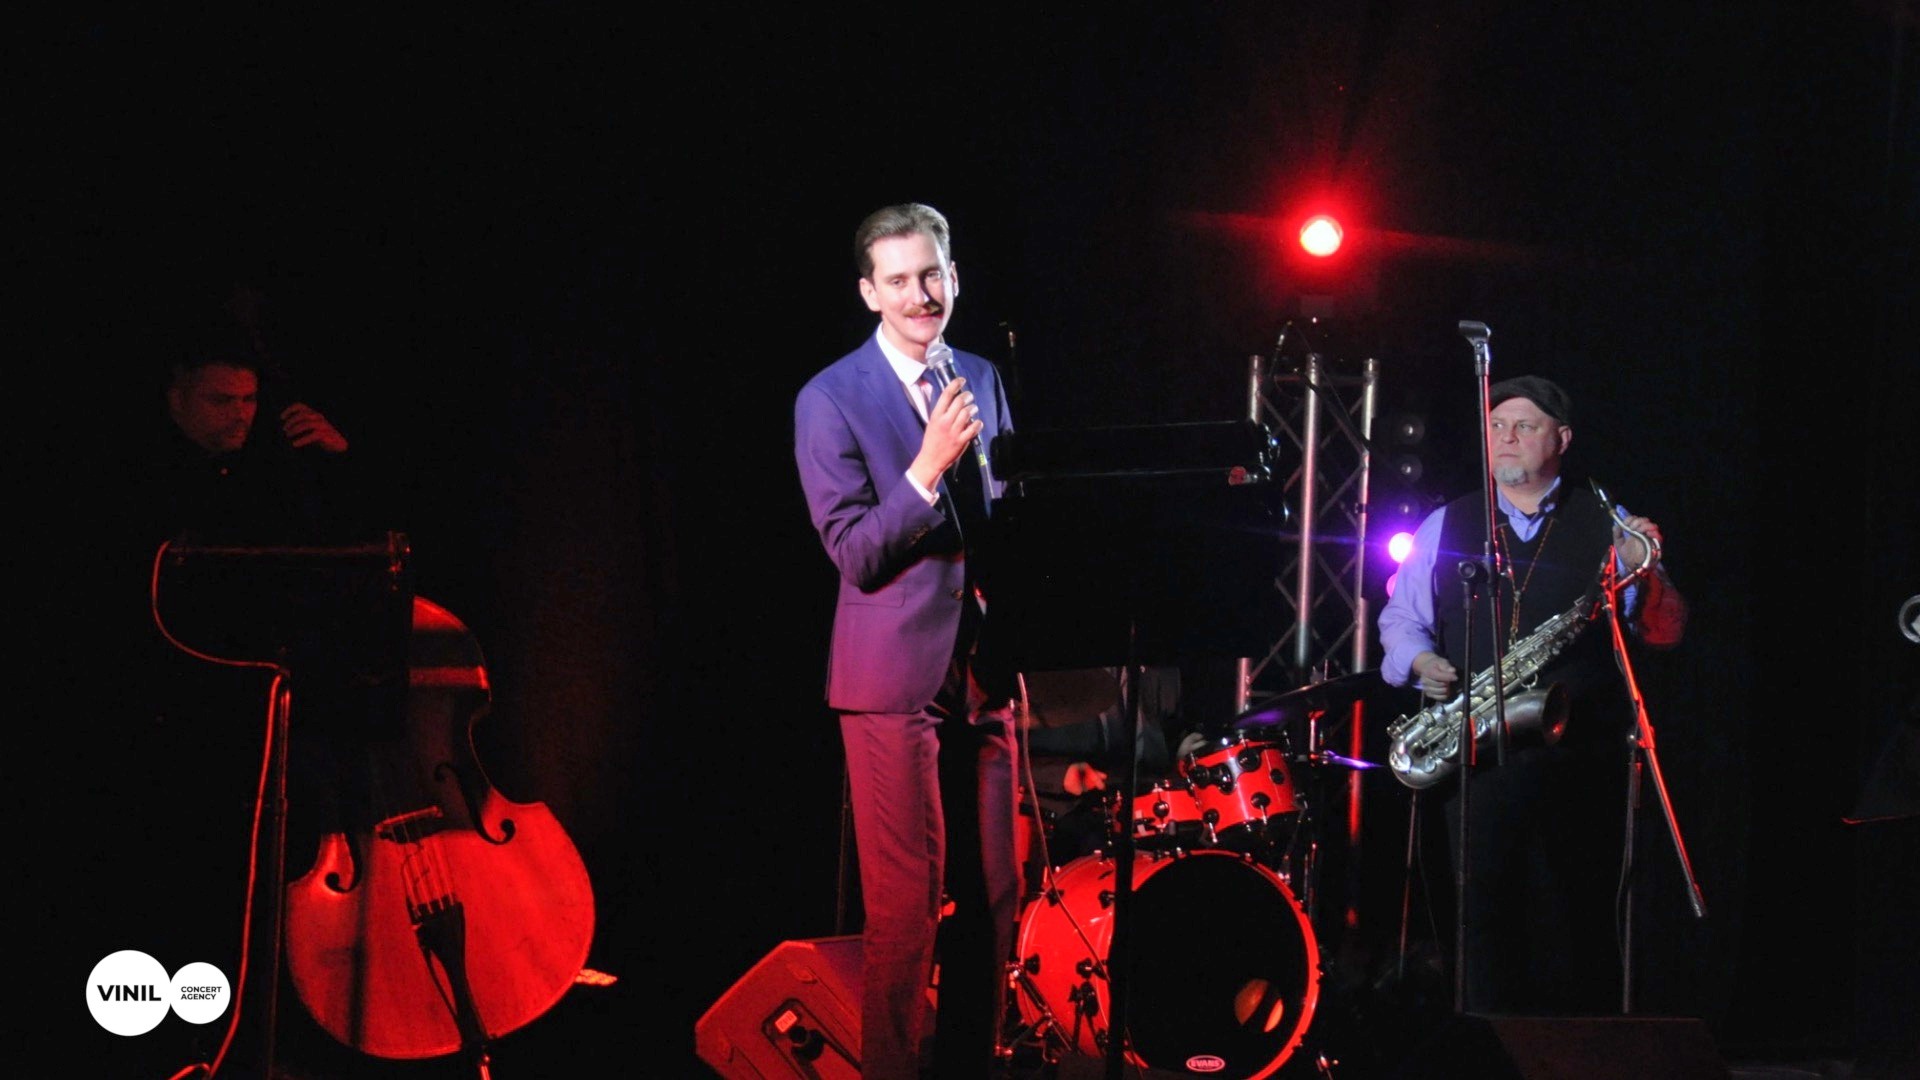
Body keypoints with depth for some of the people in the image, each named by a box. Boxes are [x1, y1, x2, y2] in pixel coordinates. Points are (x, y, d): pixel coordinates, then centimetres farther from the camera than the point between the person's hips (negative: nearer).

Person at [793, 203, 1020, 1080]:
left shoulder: (982, 381, 11)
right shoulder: (830, 401, -6)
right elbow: (854, 555, -13)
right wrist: (929, 465, -24)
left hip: (983, 670, 5)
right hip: (895, 678, -5)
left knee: (993, 898, 8)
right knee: (904, 909, -4)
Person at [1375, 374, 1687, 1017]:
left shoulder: (1605, 525, 9)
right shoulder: (1446, 526, 15)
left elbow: (1666, 631, 3)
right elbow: (1400, 618, 18)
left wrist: (1640, 573, -18)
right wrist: (1421, 660, -4)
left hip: (1579, 748, -1)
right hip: (1479, 759, 1)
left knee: (1579, 914, -3)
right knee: (1488, 911, -4)